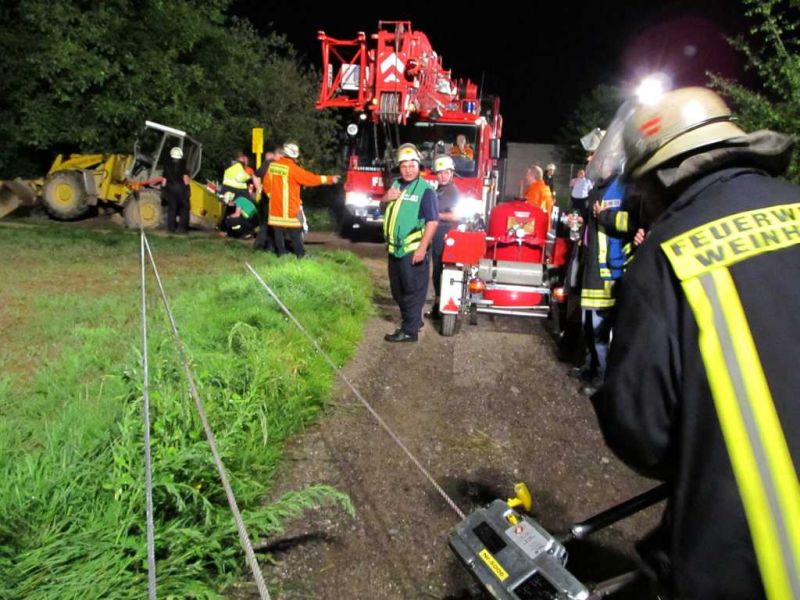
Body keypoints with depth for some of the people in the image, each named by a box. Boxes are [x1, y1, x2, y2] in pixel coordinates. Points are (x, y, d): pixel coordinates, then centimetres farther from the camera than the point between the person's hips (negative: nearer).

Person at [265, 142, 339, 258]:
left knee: (278, 230, 10)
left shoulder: (272, 165, 4)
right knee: (295, 230, 3)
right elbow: (310, 178, -15)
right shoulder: (292, 168, -16)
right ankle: (300, 254, 7)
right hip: (289, 206, -6)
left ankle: (281, 252, 14)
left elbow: (267, 184, 11)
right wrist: (330, 179, -9)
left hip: (275, 204, 6)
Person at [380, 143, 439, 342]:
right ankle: (412, 320, 35)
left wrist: (422, 248, -22)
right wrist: (386, 197, 0)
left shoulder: (425, 189, -12)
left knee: (413, 291, 0)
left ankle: (409, 331, 7)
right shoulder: (396, 184, 12)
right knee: (397, 290, 19)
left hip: (412, 250, -8)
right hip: (395, 249, 8)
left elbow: (432, 221, -17)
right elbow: (383, 205, 25)